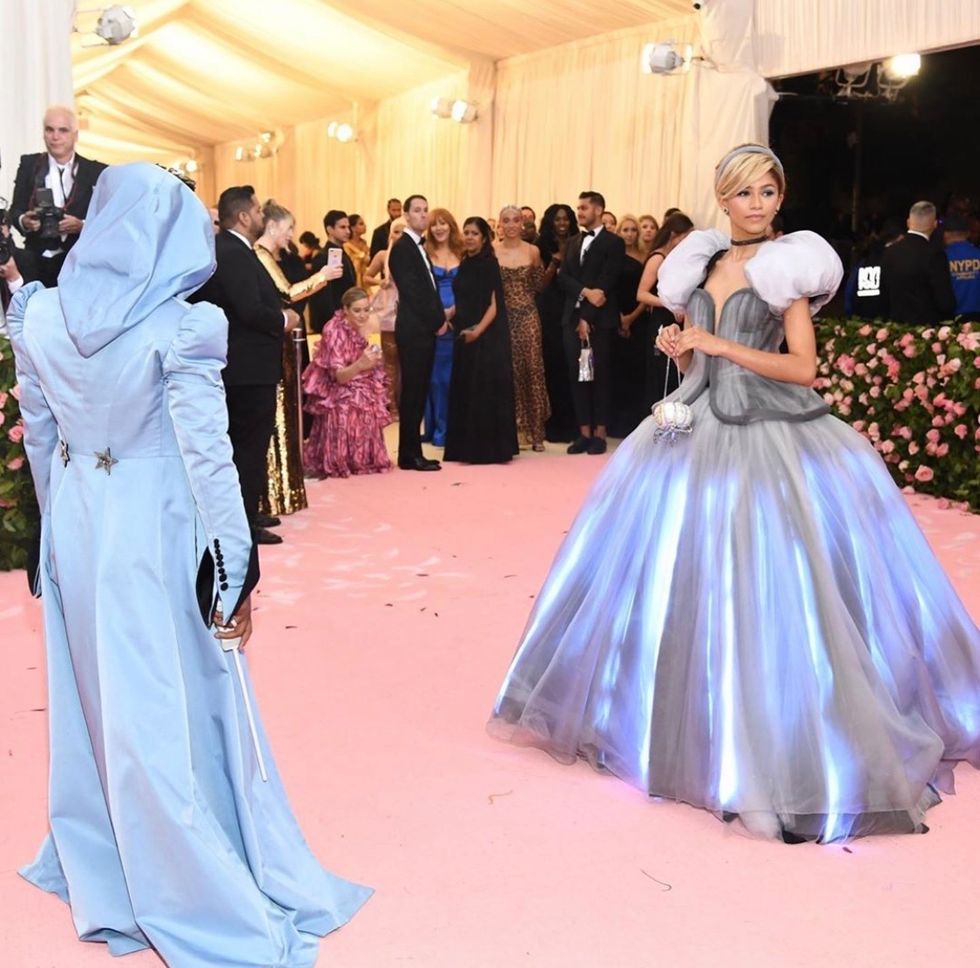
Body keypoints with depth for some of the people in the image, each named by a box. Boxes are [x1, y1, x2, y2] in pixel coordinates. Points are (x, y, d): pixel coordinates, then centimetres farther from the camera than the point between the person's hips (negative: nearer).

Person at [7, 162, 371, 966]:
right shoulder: (180, 326, -18)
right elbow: (208, 458, -17)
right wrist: (235, 570, -11)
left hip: (74, 525, 5)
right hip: (152, 529, -5)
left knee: (92, 701, 21)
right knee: (173, 711, 7)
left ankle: (100, 871, 40)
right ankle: (204, 899, 22)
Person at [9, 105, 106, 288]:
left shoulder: (95, 171, 4)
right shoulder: (29, 164, 8)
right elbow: (15, 210, 6)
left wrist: (82, 225, -18)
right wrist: (24, 221, -16)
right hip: (38, 260, 1)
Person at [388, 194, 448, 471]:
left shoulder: (419, 247, 18)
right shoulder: (402, 248, -10)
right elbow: (412, 292, -16)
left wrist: (440, 319, 6)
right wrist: (438, 321, -11)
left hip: (425, 329, 9)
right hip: (414, 330, -9)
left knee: (419, 392, 10)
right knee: (412, 392, -5)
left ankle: (413, 452, 14)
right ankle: (409, 455, -1)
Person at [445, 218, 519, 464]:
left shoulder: (488, 264, -8)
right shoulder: (465, 264, 12)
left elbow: (494, 304, -14)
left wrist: (478, 330, -25)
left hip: (487, 337, -8)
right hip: (464, 336, 8)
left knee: (486, 390, -4)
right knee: (466, 391, 10)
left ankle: (490, 448, 3)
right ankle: (469, 448, 18)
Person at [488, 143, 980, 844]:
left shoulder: (786, 266, -2)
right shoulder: (700, 267, 13)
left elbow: (803, 368, -9)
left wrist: (722, 346, -14)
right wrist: (680, 351, -3)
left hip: (772, 440, -5)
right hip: (701, 432, 5)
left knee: (766, 586, -5)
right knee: (685, 574, 7)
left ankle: (780, 741, 9)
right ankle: (696, 718, 24)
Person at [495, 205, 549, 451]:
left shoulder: (532, 251, 4)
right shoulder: (491, 251, 2)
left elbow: (538, 285, 9)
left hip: (527, 317, 0)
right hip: (502, 317, 0)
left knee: (531, 369, -2)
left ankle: (534, 431, 4)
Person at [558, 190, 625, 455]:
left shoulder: (613, 242, -2)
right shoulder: (573, 242, 16)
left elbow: (607, 283, -10)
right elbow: (563, 277, 5)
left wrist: (588, 318, -14)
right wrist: (585, 292, -14)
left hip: (599, 319, -5)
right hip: (572, 318, 5)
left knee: (599, 375, 1)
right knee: (577, 375, 3)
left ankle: (600, 433, 7)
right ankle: (584, 432, 8)